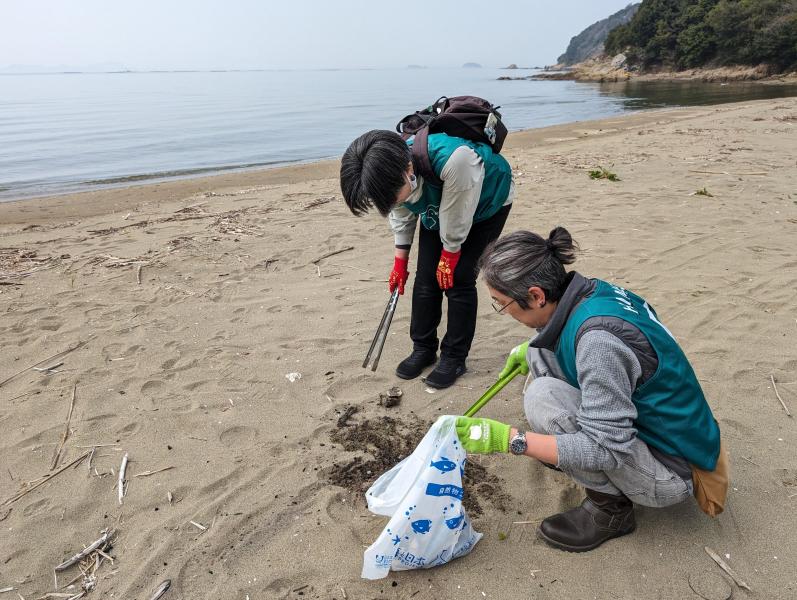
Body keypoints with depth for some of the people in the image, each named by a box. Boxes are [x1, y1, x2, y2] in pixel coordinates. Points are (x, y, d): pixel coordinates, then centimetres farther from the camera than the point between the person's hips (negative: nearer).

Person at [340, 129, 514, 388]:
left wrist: (449, 257, -17)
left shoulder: (453, 159, -48)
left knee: (458, 278, -12)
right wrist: (400, 262, -1)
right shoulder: (392, 172, -27)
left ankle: (454, 357, 3)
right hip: (439, 208, 5)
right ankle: (423, 348, 17)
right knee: (426, 277, -1)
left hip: (487, 203, -5)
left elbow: (457, 216, -32)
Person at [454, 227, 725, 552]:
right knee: (541, 352, 0)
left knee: (541, 395, -25)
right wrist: (531, 348, 11)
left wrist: (509, 439, -31)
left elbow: (607, 449, -30)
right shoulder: (593, 292, -8)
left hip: (672, 471, -8)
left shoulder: (599, 337, -33)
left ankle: (609, 508, -7)